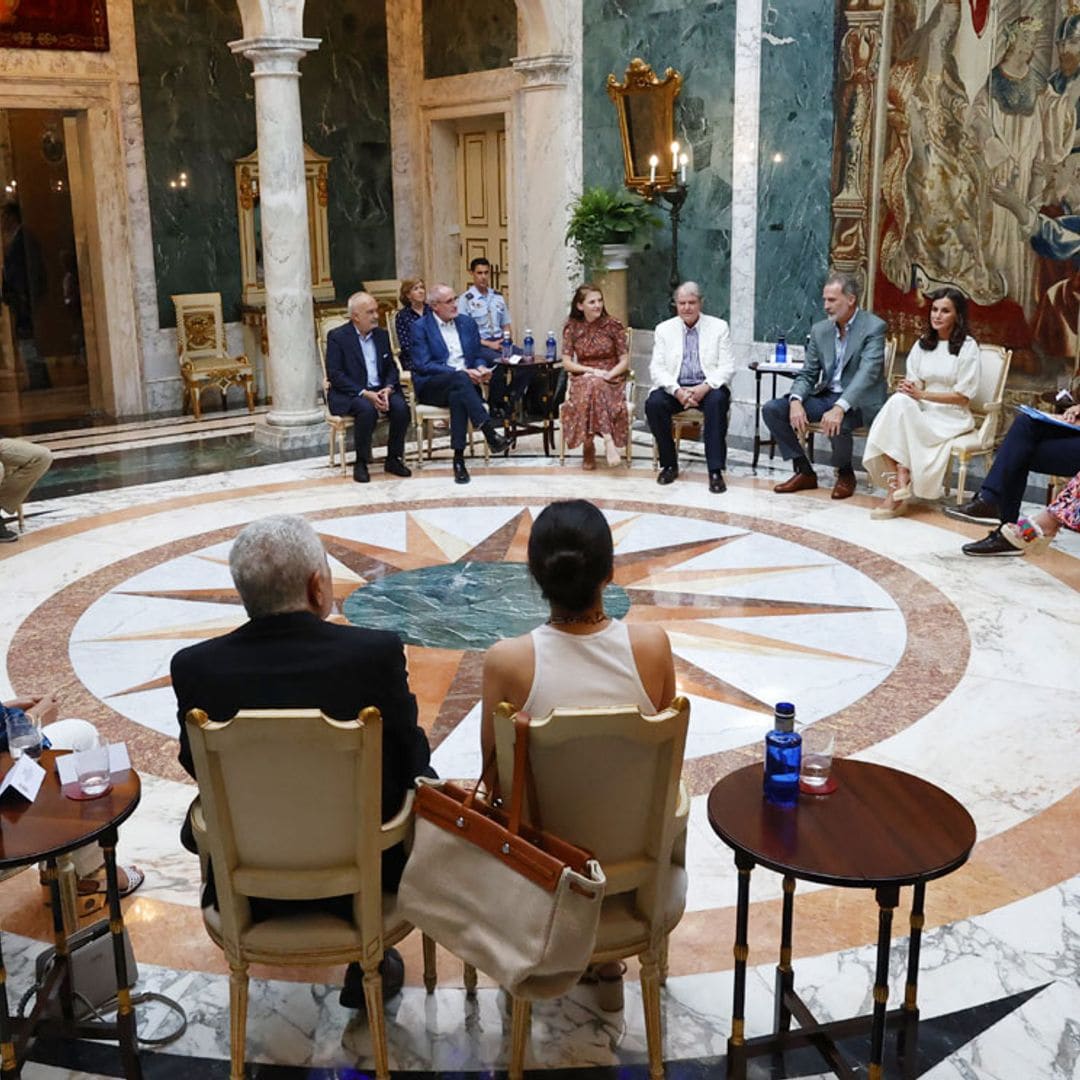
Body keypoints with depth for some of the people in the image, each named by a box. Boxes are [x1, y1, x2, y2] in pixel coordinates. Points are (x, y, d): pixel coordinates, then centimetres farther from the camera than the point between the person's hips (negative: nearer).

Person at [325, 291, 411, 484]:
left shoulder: (382, 335, 13)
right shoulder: (337, 337, -4)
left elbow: (391, 368, 14)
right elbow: (334, 374, -12)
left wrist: (388, 388, -9)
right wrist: (364, 393, -22)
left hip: (380, 390, 5)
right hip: (349, 394, -4)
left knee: (401, 407, -25)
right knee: (367, 409, -35)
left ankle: (393, 459, -7)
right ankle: (361, 463, -18)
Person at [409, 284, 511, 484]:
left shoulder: (467, 323, 16)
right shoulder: (421, 327, 0)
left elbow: (478, 356, 18)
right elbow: (423, 365, -10)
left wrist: (481, 368, -8)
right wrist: (461, 372, -18)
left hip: (462, 383, 3)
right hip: (431, 387, -3)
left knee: (457, 396, -35)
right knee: (460, 379, -37)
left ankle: (459, 459, -38)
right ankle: (490, 433, -45)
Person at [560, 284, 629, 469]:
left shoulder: (613, 326, 2)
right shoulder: (572, 328, 5)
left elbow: (625, 360, 2)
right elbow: (567, 363, 2)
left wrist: (608, 374, -17)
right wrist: (591, 371, -14)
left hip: (611, 380, 0)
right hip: (582, 379, 1)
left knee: (596, 386, -37)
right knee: (591, 385, -37)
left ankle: (589, 446, -32)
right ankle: (608, 440, -41)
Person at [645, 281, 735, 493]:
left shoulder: (719, 327, 7)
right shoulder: (664, 329, 10)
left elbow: (727, 367, -1)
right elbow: (657, 368, 2)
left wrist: (705, 387, -20)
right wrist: (677, 391, -17)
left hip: (708, 387, -1)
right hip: (675, 388, 2)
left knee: (717, 401, -35)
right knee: (653, 403, -29)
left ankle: (715, 471, -33)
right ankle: (669, 464, -12)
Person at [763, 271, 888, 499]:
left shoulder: (873, 327, -11)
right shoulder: (820, 330, 8)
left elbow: (867, 373, -24)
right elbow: (807, 374, 8)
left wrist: (840, 408, -39)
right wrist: (796, 401, -16)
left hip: (858, 401, -6)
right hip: (825, 395, 6)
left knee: (836, 423, -38)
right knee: (772, 410, -10)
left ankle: (845, 473, -5)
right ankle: (805, 472, 0)